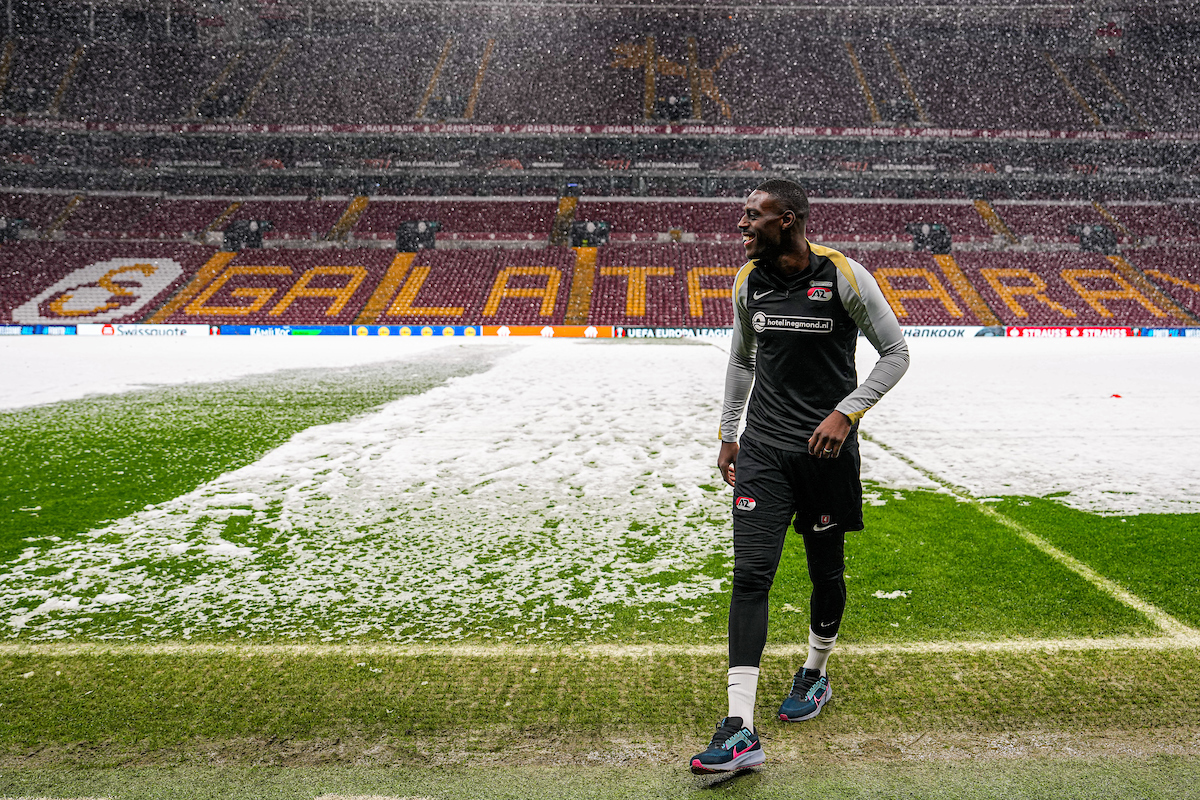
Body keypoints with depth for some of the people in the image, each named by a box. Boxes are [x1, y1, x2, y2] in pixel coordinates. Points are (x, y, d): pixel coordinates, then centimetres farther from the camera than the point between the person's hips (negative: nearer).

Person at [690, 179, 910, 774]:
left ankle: (814, 675, 41)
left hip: (826, 448, -2)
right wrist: (728, 434, 18)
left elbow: (896, 352, -3)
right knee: (750, 575, -9)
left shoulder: (843, 275, -10)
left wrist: (845, 413, -14)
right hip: (763, 447, 3)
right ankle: (740, 730, -10)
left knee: (826, 572, 13)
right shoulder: (748, 280, 4)